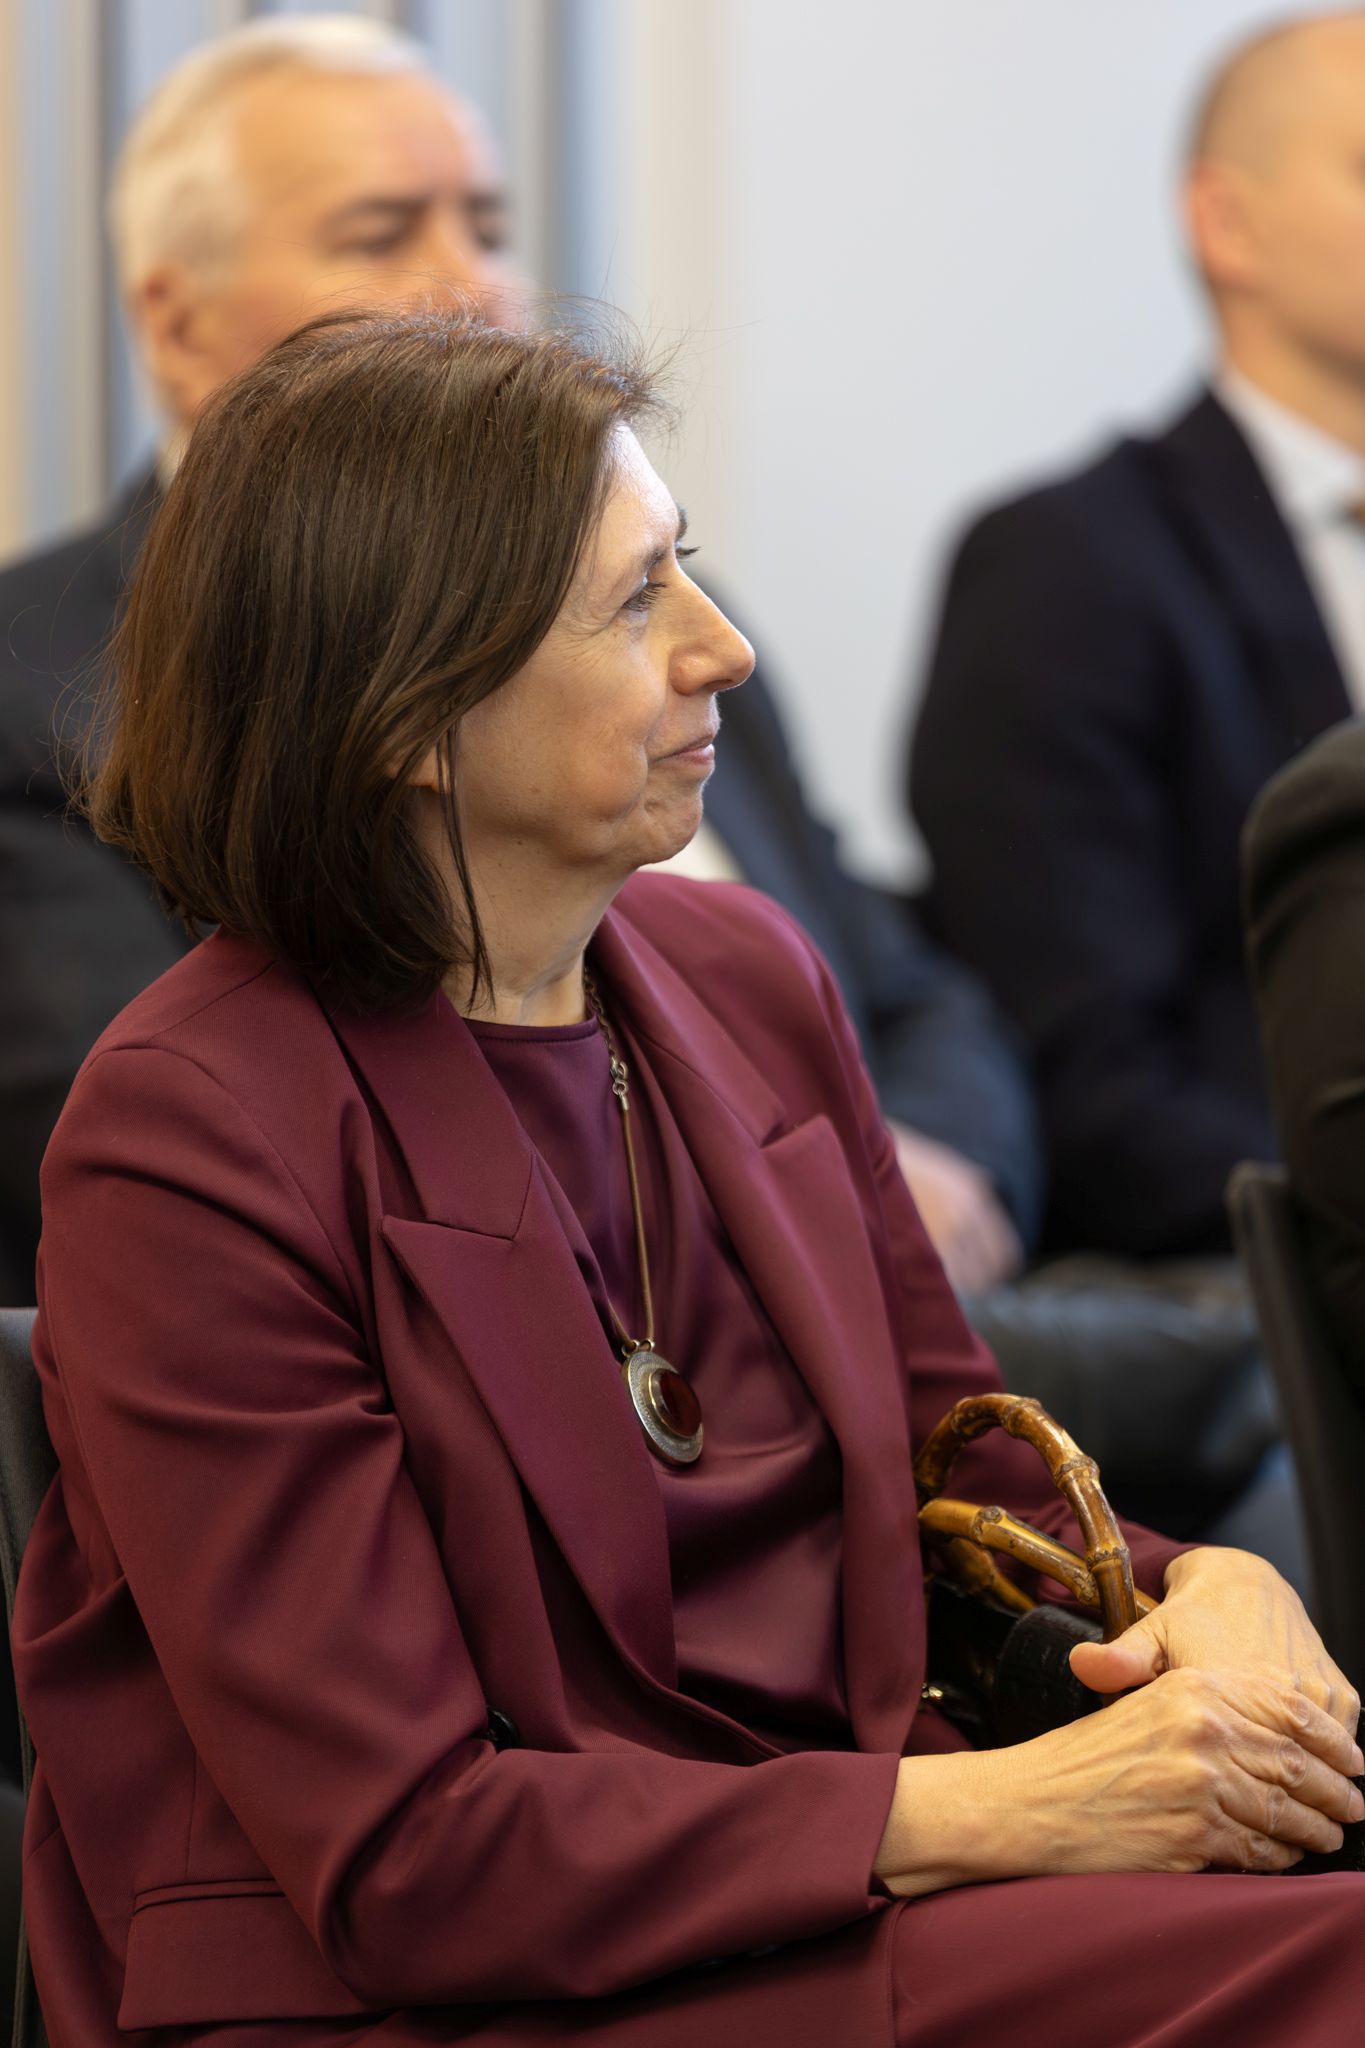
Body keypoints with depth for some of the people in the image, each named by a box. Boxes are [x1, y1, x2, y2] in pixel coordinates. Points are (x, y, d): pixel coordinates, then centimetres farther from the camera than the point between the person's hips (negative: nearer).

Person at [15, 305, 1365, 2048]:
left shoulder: (745, 974, 11)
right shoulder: (190, 1136, -12)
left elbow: (971, 1478, 19)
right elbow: (400, 1856, -15)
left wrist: (1208, 1594, -4)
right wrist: (994, 1810, -20)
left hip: (823, 1892, 8)